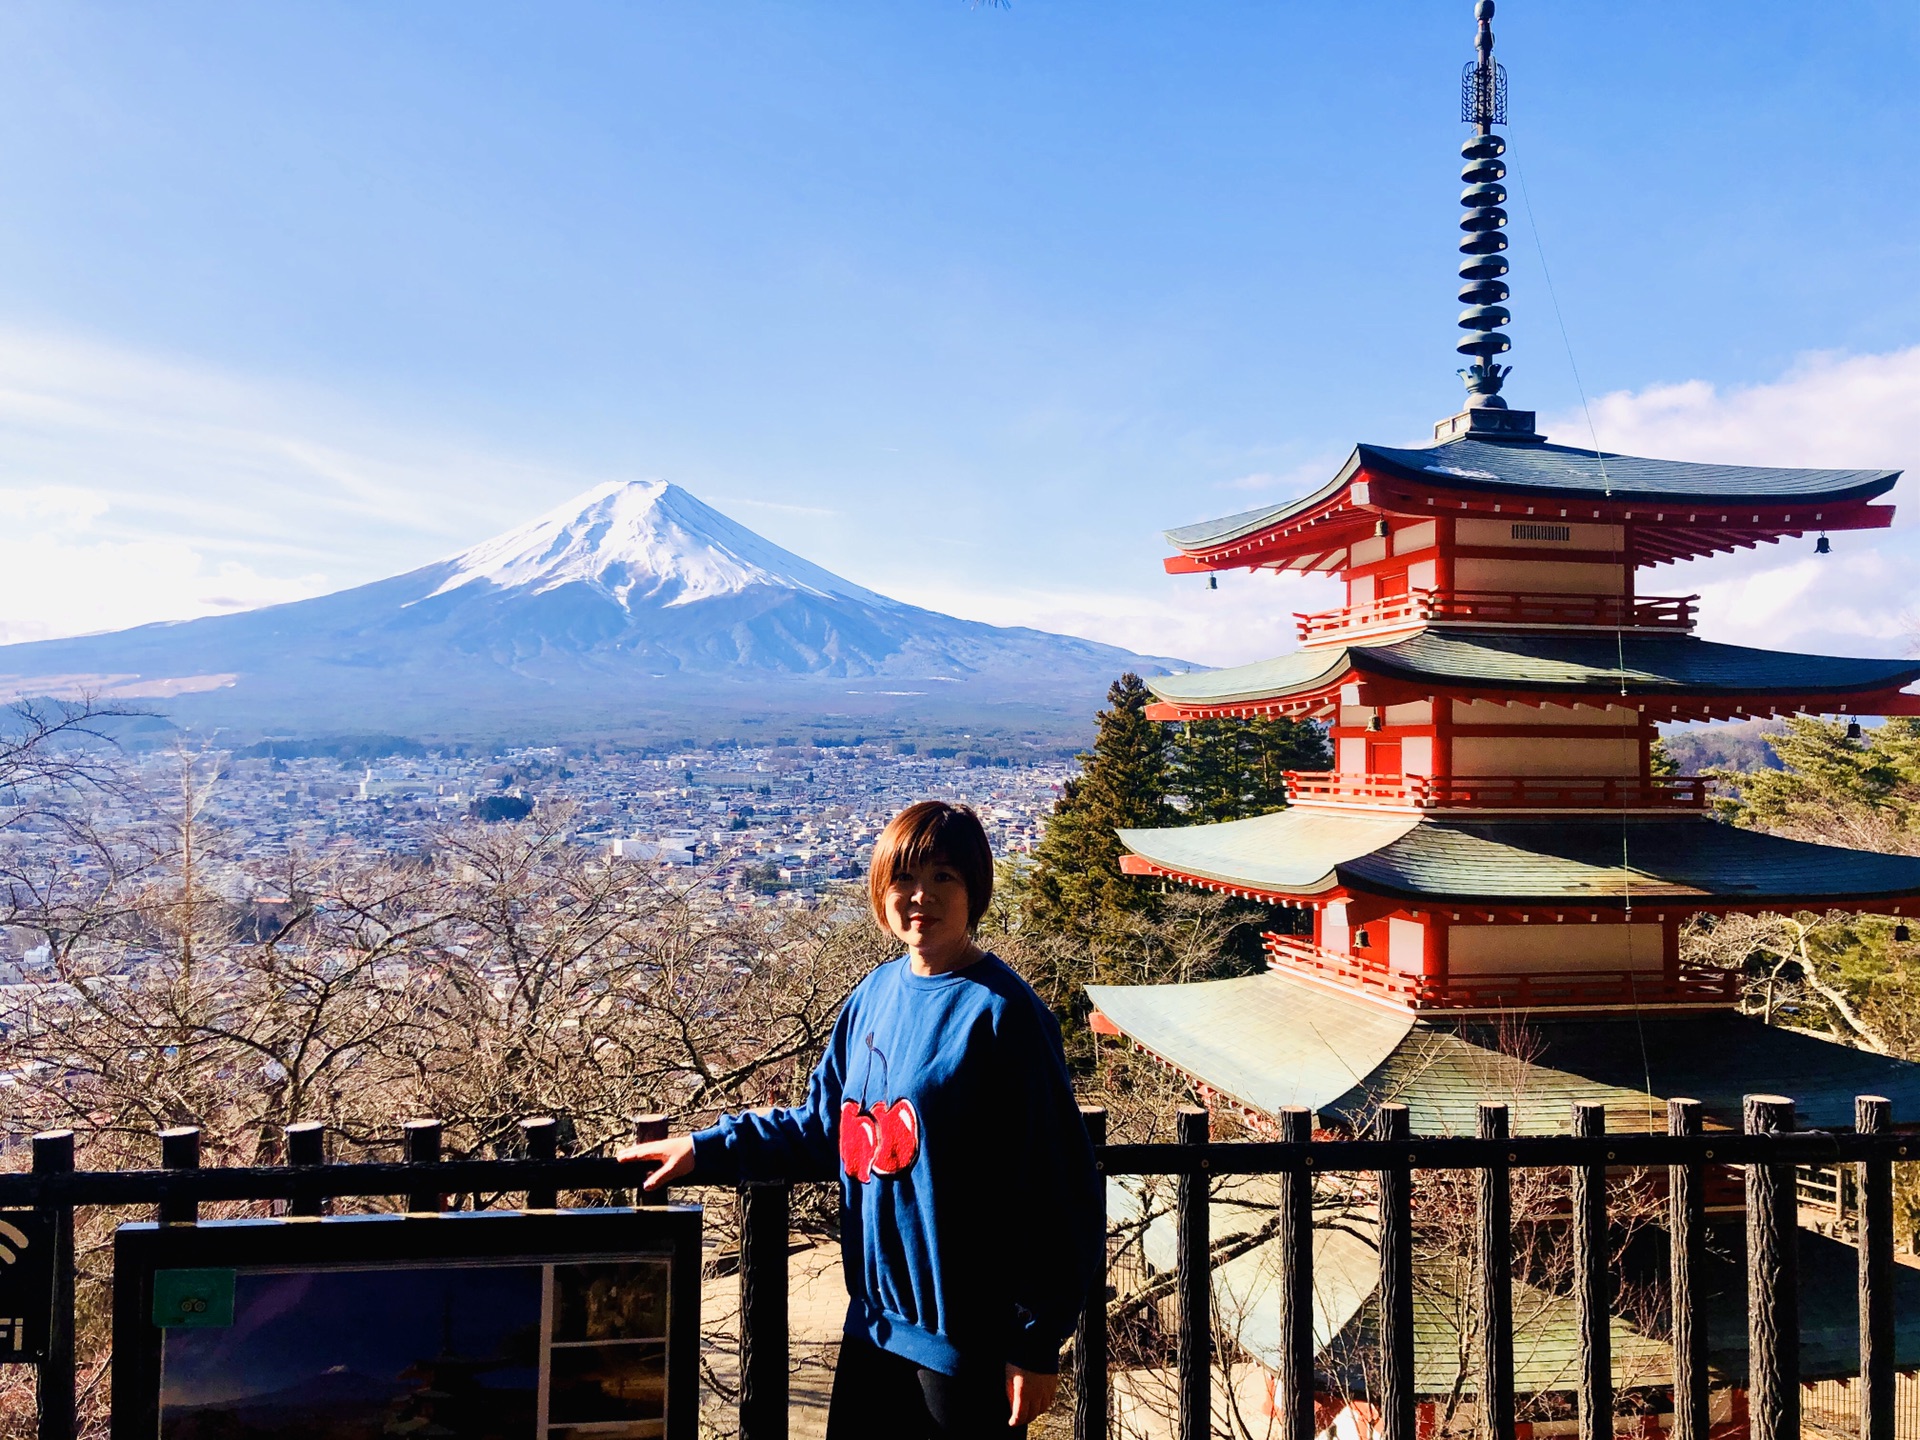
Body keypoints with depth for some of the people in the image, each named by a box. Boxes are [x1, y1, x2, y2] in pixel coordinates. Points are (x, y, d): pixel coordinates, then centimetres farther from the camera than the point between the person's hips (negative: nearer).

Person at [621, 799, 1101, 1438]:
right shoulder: (875, 996, 3)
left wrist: (1039, 1342, -14)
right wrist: (706, 1149, 10)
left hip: (969, 1334, -6)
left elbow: (1056, 1188, -16)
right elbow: (825, 1128, 15)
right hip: (875, 1318, 7)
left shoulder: (1002, 1013, -18)